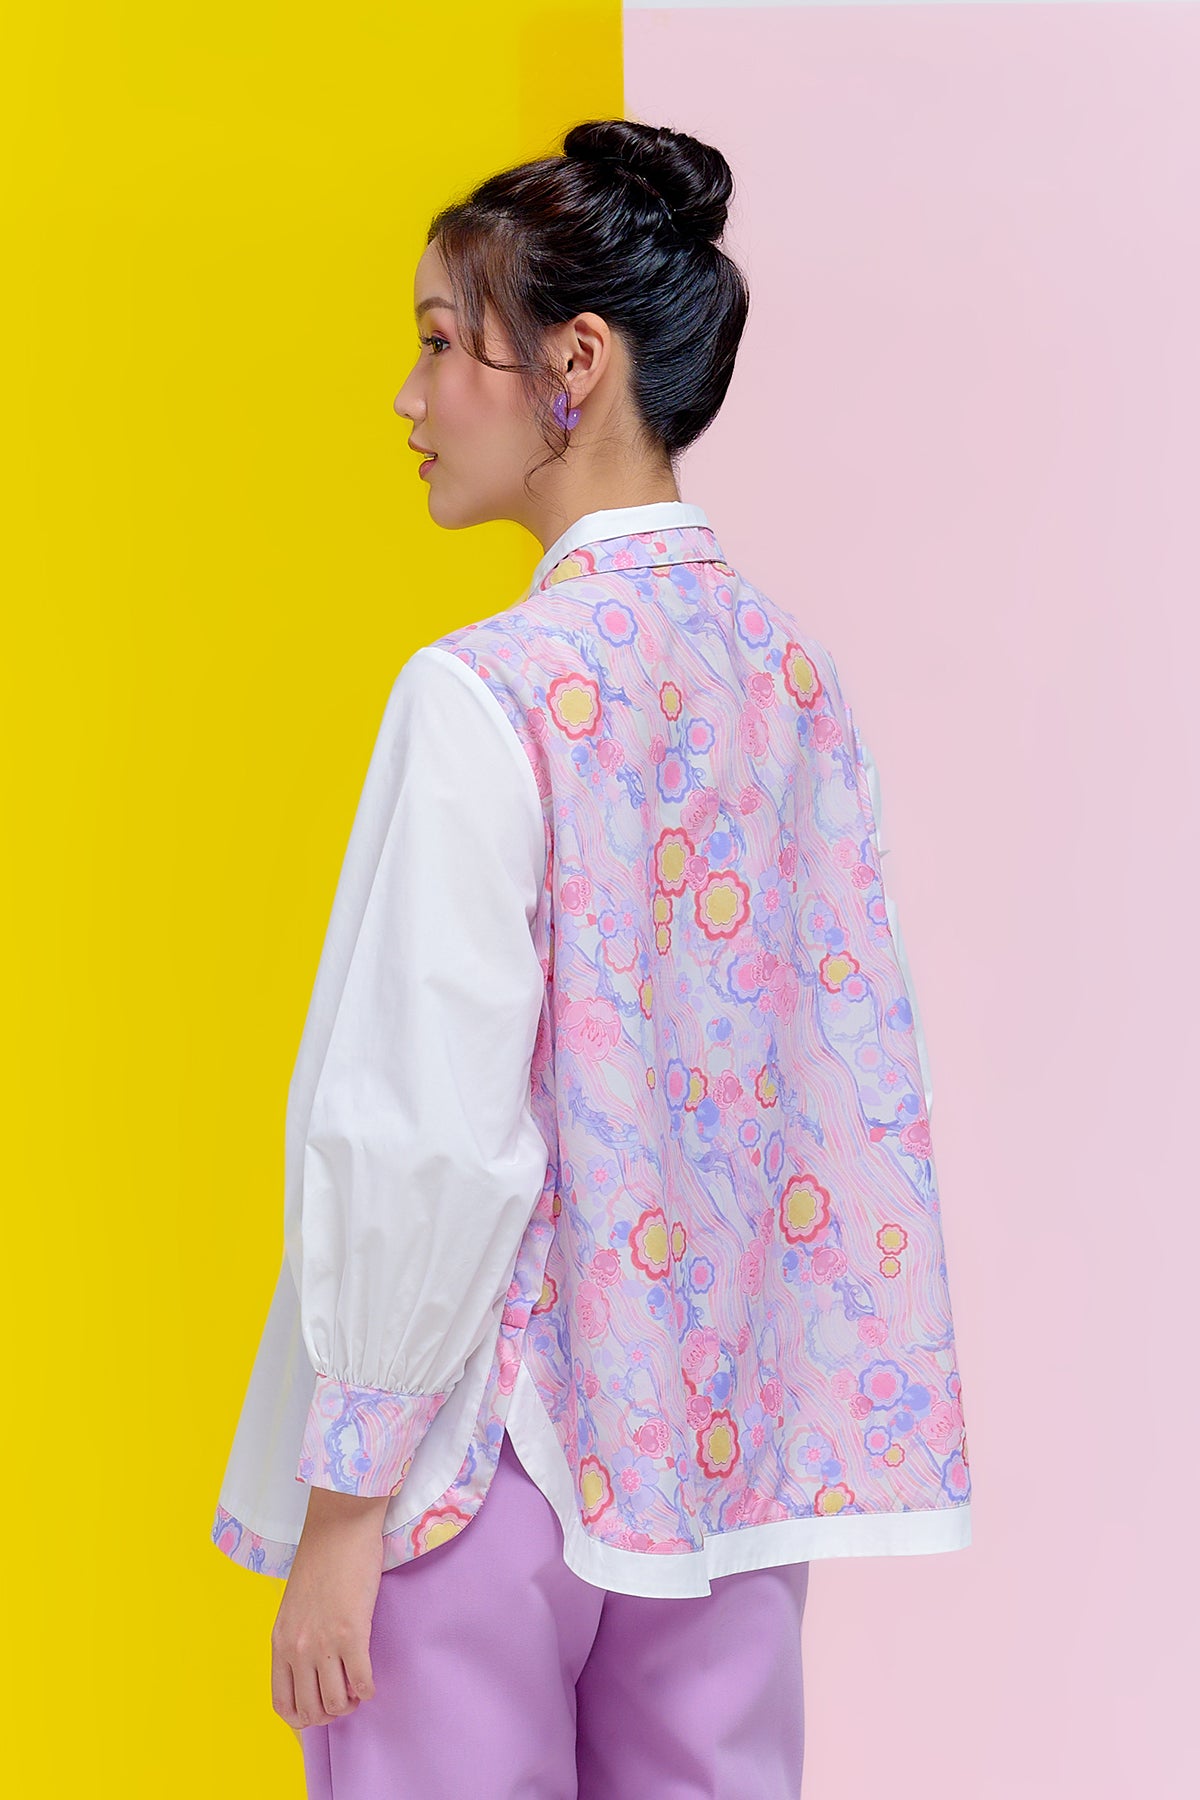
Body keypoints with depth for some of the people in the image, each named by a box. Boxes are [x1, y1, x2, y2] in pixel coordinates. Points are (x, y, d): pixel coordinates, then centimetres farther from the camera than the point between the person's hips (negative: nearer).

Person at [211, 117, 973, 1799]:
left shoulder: (488, 695, -17)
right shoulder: (791, 669, 3)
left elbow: (429, 1143, -19)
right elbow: (851, 1080, 7)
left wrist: (342, 1508, -11)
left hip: (502, 1456, -6)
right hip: (741, 1435, 6)